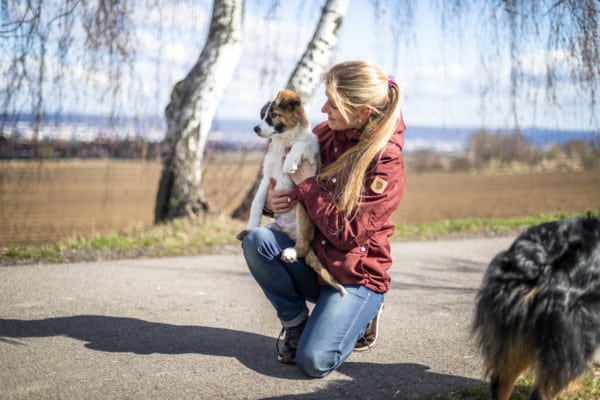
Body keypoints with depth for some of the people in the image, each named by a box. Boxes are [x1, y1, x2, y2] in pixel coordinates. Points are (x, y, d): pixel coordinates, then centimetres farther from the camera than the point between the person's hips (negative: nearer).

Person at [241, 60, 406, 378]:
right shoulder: (323, 134, -1)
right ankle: (294, 320, 0)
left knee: (313, 361, -24)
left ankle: (360, 318, 9)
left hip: (355, 277, -5)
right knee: (256, 239, -25)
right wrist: (271, 200, -10)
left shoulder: (386, 164, -18)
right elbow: (285, 181, 14)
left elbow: (347, 236, -22)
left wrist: (308, 185, -18)